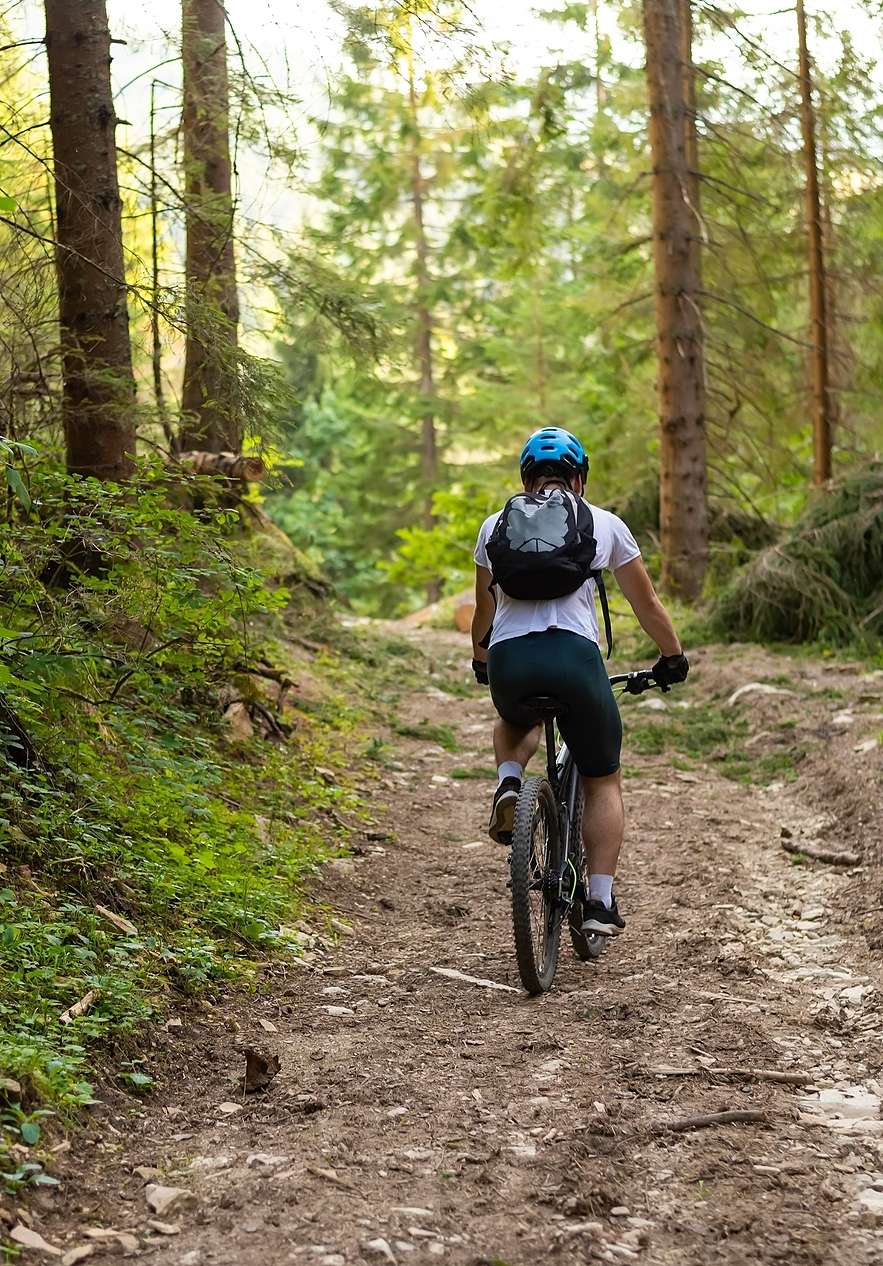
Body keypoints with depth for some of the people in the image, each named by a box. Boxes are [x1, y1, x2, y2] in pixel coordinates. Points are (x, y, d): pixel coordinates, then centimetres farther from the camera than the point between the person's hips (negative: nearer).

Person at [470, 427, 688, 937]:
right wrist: (673, 657, 37)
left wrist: (481, 663, 46)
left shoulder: (496, 525, 19)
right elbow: (647, 603, 22)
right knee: (604, 784, 16)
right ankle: (600, 902, 7)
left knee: (516, 723, 38)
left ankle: (509, 783, 8)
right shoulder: (605, 523, 14)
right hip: (574, 656, -2)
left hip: (508, 661, 2)